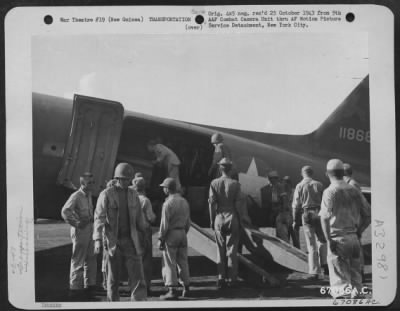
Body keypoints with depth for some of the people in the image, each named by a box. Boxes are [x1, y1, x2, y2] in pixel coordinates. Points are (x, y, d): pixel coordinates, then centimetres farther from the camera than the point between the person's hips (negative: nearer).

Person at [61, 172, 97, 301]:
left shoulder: (89, 195, 12)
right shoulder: (76, 196, -14)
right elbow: (65, 211, -26)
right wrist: (77, 224, -21)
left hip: (89, 231, 8)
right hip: (80, 232, -8)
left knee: (91, 260, 12)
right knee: (78, 261, 0)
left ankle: (89, 287, 22)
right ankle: (75, 289, 9)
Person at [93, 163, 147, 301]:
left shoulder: (133, 194, 7)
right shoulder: (106, 194, -6)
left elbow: (139, 217, 15)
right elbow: (99, 217, -12)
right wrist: (97, 240, -21)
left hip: (131, 240, 3)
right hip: (113, 241, -3)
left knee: (137, 273, -6)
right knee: (113, 276, 7)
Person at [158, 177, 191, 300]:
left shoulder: (168, 203, -14)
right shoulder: (184, 201, 9)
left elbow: (164, 223, -15)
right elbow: (188, 221, 13)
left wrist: (161, 239, -9)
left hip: (171, 234, -7)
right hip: (182, 234, 7)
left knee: (169, 263, -2)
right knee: (183, 261, 13)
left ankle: (172, 290, -4)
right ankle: (186, 288, 18)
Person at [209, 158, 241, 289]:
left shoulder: (214, 183, -3)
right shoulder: (235, 184, -7)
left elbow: (211, 203, -2)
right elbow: (237, 204, -6)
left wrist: (212, 220, 6)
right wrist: (239, 219, 5)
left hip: (219, 218, 1)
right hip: (232, 218, -1)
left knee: (220, 249, 9)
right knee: (232, 249, 6)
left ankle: (221, 279, 9)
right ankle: (231, 279, 9)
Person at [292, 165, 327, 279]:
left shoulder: (300, 186, 0)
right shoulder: (318, 185, 3)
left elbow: (296, 205, -2)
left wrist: (295, 220, 4)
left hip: (307, 214, -1)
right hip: (319, 213, 1)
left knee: (311, 245, 3)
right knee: (322, 241, 19)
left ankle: (314, 271, 4)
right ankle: (324, 264, 9)